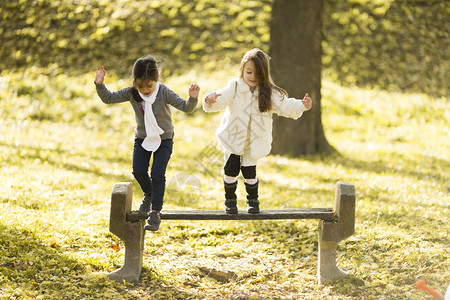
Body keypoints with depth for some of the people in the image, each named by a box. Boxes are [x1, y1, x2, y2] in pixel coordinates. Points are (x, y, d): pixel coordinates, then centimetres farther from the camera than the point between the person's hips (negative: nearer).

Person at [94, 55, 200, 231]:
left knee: (157, 174, -13)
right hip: (142, 138, 3)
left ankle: (155, 211, -4)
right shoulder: (131, 93, -11)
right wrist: (100, 85, -20)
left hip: (164, 139, -3)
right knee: (138, 171, -8)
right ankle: (149, 195, 25)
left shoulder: (164, 93, -20)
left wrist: (193, 98, -44)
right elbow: (109, 98, -4)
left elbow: (185, 107, -23)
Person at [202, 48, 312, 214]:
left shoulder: (270, 93, -7)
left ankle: (253, 201, 28)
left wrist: (301, 106, -28)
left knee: (249, 172, 5)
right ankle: (230, 200, 17)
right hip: (233, 138, -1)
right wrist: (210, 100, -44)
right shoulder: (234, 88, -11)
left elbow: (285, 106, -11)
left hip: (254, 142, 1)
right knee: (231, 169, -4)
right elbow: (221, 99, -21)